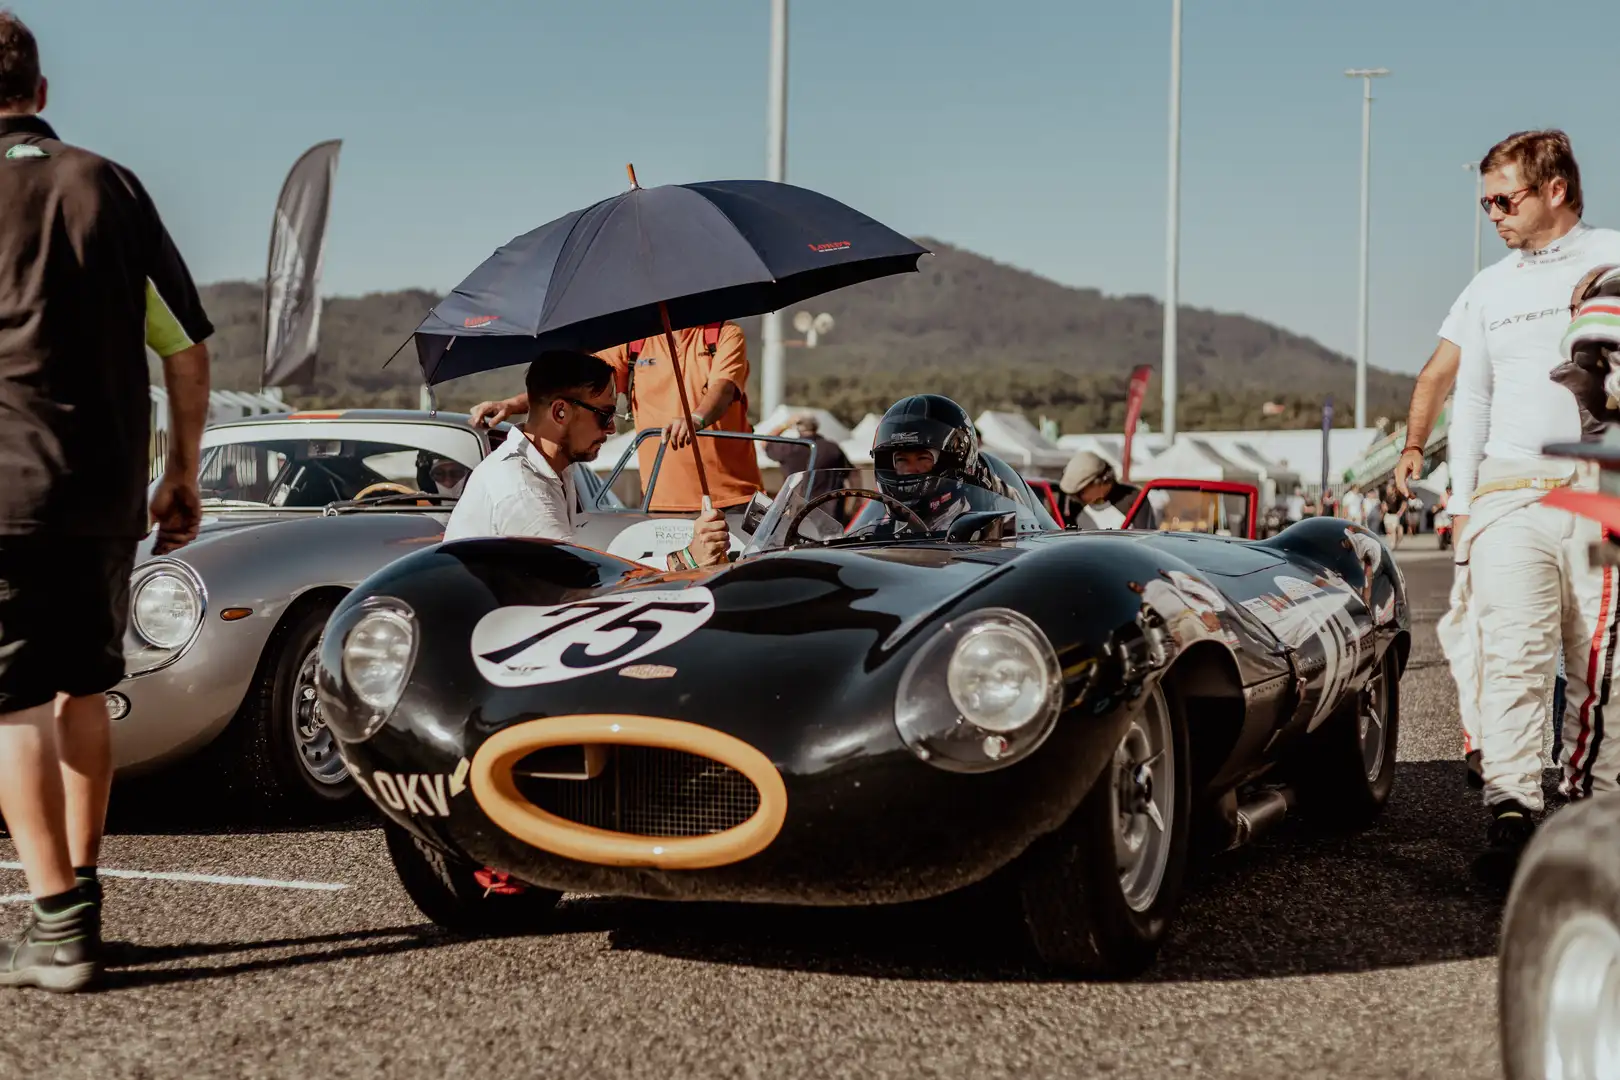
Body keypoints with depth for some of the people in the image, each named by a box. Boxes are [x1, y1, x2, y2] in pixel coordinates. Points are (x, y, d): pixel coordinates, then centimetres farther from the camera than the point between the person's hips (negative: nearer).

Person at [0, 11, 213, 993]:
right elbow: (188, 348, 9)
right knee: (82, 691, 17)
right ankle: (82, 896, 26)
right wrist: (183, 473, 17)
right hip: (110, 491, 5)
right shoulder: (113, 187, 8)